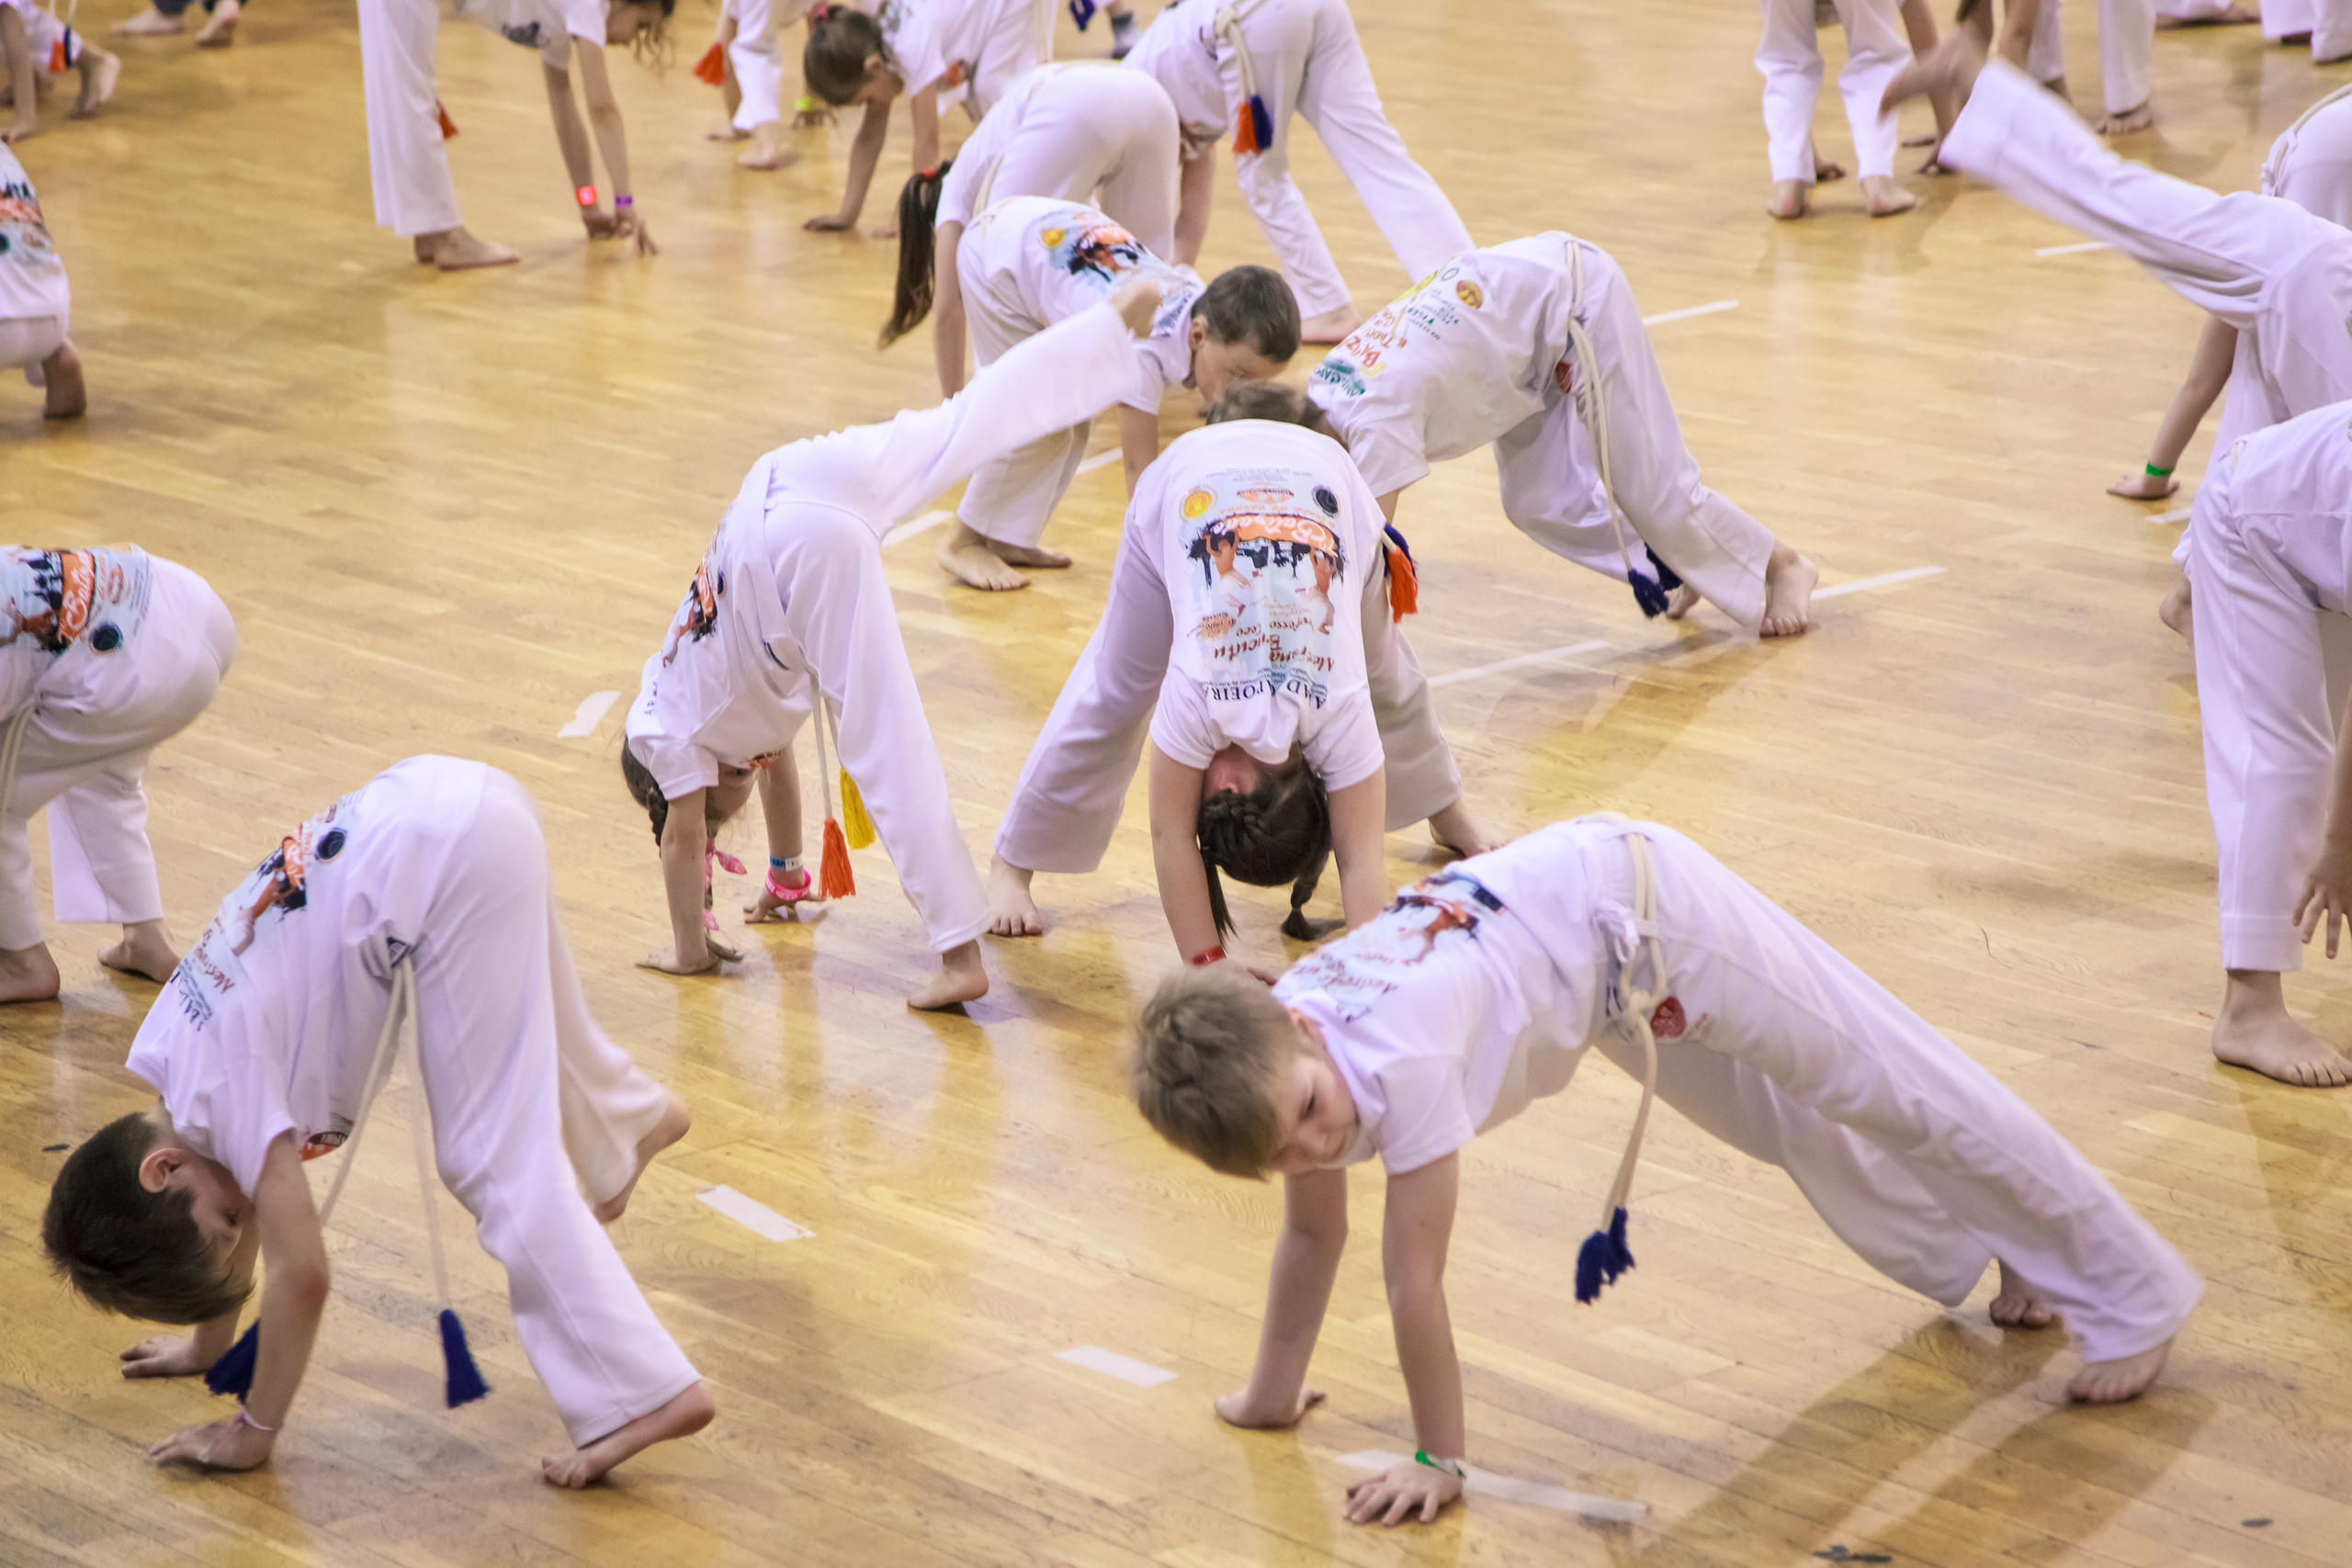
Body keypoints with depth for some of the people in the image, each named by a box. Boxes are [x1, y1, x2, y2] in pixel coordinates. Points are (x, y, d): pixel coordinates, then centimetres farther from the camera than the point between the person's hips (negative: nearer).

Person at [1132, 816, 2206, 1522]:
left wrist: (1440, 1461, -23)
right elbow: (1313, 1233, -2)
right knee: (1786, 1125, 26)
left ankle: (2132, 1293, 21)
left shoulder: (1399, 1058, -40)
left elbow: (1414, 1277, -32)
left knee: (1886, 1090, 5)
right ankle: (1967, 1252, 52)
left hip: (1642, 904, -7)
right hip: (1560, 902, 7)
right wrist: (1271, 1394, 5)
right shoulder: (1271, 1059, -18)